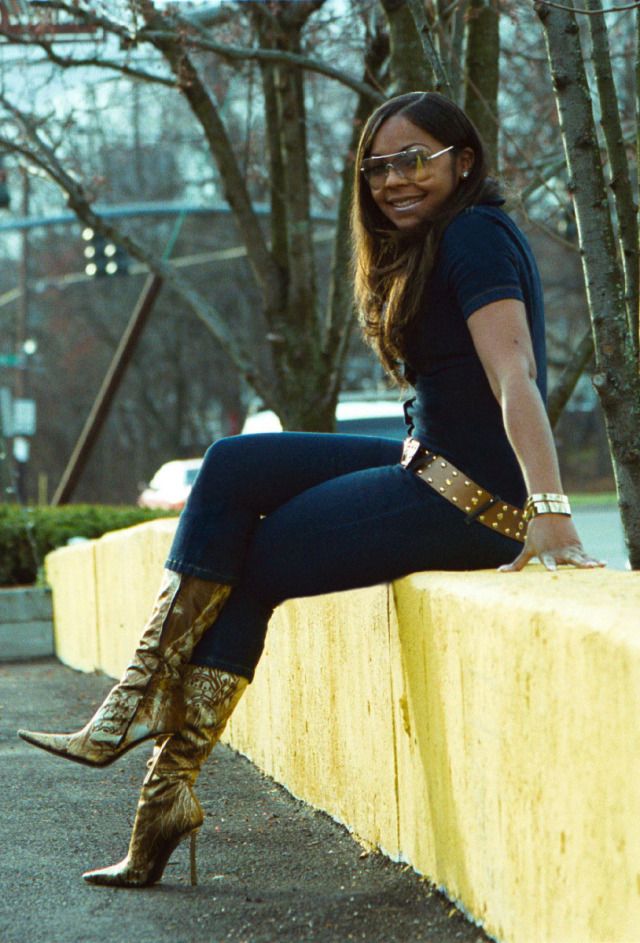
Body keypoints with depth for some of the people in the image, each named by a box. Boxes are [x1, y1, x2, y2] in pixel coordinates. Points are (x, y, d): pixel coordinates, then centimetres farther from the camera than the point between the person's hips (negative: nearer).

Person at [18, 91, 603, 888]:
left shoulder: (473, 236, -13)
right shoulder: (436, 244, 20)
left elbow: (515, 376, -26)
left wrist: (551, 515, -36)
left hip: (468, 502, -10)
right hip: (440, 469, 10)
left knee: (244, 561, -2)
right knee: (233, 467, 6)